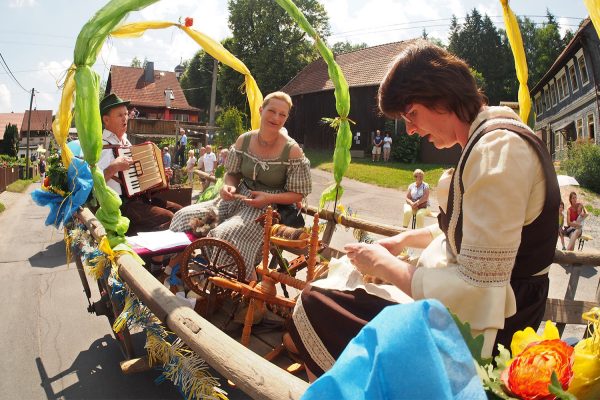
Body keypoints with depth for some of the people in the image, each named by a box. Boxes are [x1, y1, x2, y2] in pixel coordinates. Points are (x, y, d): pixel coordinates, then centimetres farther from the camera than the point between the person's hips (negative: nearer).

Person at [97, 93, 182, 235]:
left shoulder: (125, 142, 17)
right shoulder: (102, 146, -11)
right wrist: (114, 167, -28)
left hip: (140, 197, 9)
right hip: (121, 204, -9)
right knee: (168, 218, -21)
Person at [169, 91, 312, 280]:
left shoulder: (292, 151, -11)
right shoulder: (244, 140, 1)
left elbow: (298, 193, -7)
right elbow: (232, 174, 12)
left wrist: (269, 198, -22)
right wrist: (228, 186, -11)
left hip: (270, 208, -5)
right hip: (239, 199, 6)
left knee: (225, 235, -31)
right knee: (185, 217, -9)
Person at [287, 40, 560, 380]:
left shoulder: (496, 148, -24)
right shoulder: (491, 139, 8)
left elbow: (475, 295, -28)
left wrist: (385, 265, -16)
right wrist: (406, 239, 12)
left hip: (477, 337, -10)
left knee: (314, 304, -9)